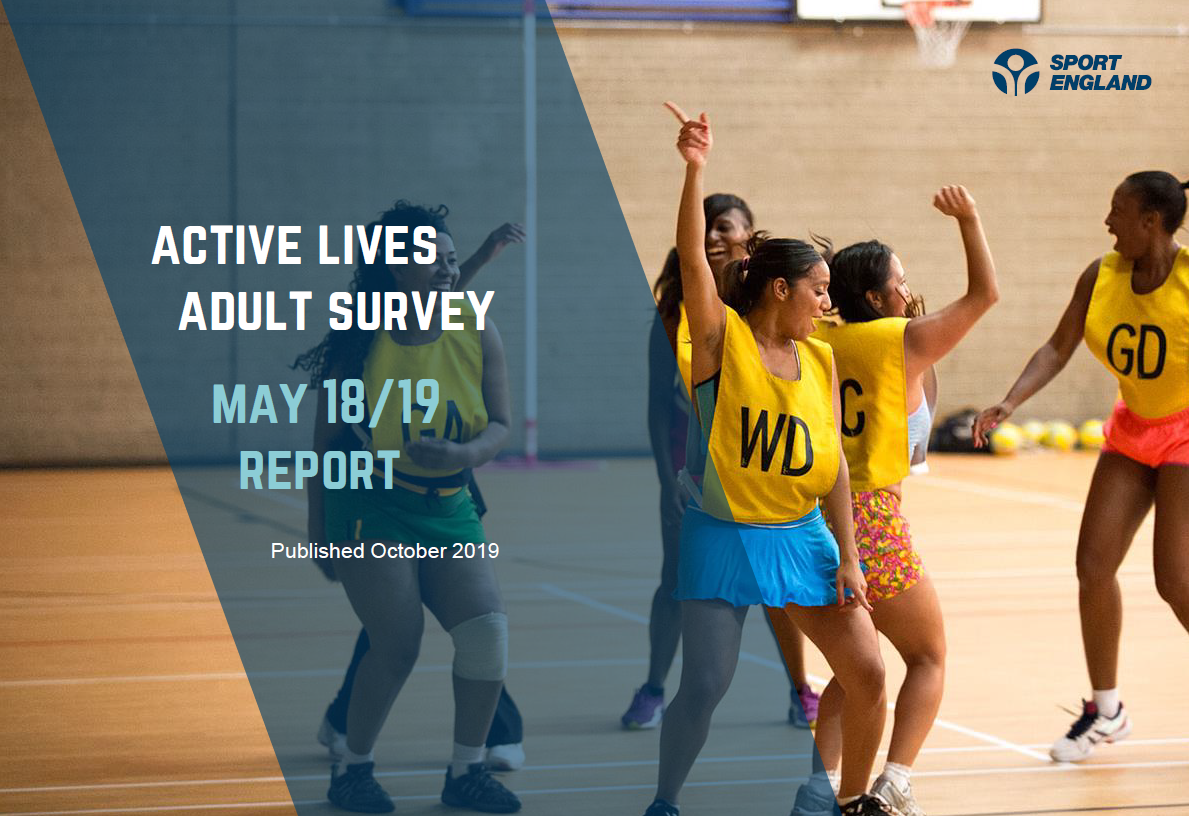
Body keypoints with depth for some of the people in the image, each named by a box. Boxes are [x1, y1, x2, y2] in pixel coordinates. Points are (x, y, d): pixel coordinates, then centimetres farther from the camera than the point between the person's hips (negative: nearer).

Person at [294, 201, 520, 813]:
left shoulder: (478, 336, -1)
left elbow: (499, 426, 0)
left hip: (449, 511, 4)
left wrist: (464, 454, -23)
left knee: (487, 627, -12)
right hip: (370, 511, -4)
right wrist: (318, 529, 4)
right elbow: (326, 440, 0)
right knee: (398, 644, -14)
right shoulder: (359, 344, -9)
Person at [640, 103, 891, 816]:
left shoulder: (821, 359, 6)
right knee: (704, 687, -9)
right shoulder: (721, 338, -7)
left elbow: (833, 463, 6)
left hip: (803, 539, 5)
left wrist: (848, 557, 2)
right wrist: (696, 170, -33)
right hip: (724, 538, -5)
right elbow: (692, 258, -22)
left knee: (868, 673, 3)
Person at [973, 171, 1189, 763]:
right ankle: (1105, 709, 16)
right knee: (1093, 565, -1)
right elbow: (1058, 349, -5)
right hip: (1133, 428, 5)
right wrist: (1010, 403, -18)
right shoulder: (1101, 276, -6)